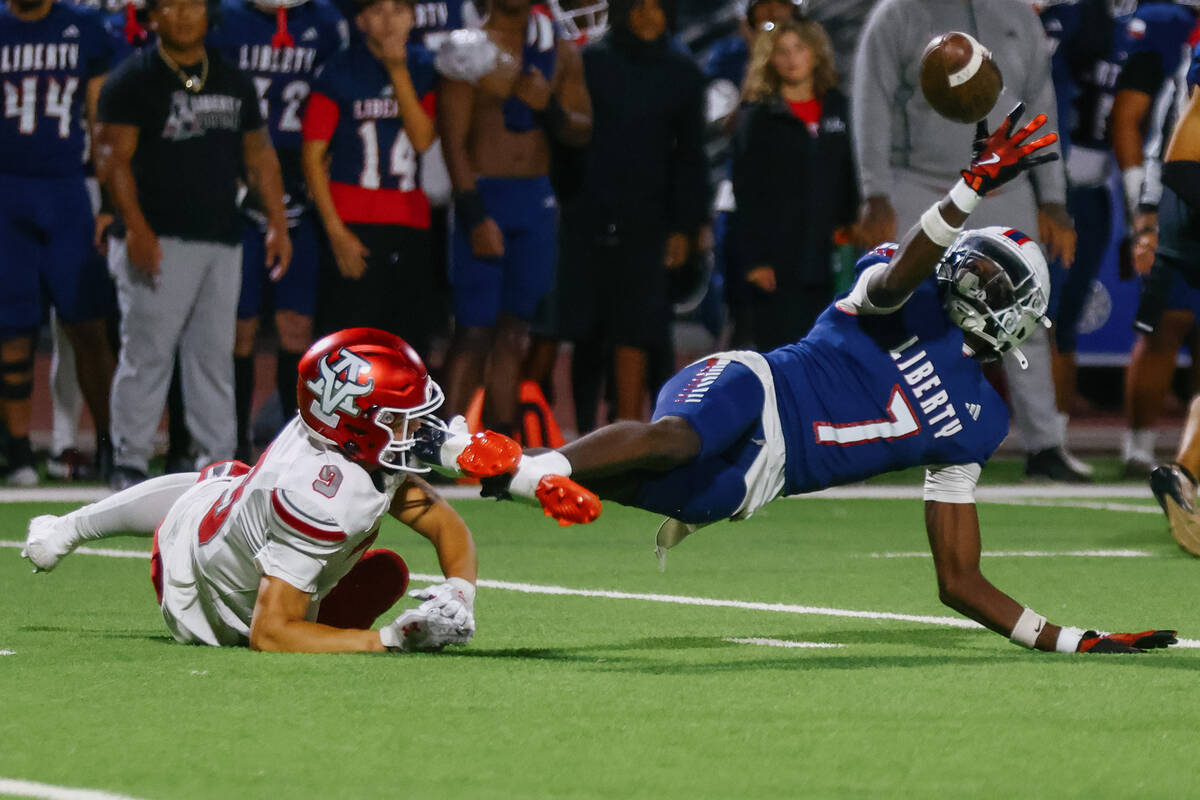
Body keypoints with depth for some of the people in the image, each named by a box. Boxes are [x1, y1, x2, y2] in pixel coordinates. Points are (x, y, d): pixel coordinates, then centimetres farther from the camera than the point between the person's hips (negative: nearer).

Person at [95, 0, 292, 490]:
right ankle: (129, 462, -2)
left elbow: (259, 156, 21)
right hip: (159, 241, -6)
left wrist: (277, 222, 11)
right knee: (147, 352, -7)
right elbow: (113, 158, -10)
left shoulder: (233, 82, 16)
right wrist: (135, 227, -20)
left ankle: (218, 461, 12)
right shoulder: (135, 79, -3)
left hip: (222, 241, 6)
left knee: (214, 354, 7)